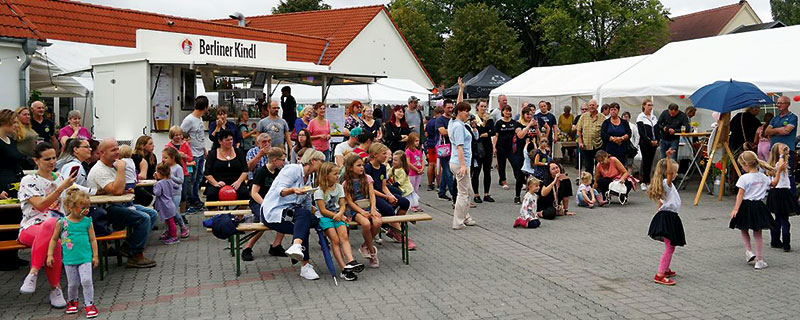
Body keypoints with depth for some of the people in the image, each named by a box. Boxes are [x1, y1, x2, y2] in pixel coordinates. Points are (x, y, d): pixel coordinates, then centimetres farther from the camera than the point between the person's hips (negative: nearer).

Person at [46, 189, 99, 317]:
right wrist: (50, 255, 4)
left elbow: (93, 239, 3)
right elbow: (54, 240, 8)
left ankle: (89, 304, 3)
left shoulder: (87, 222, -1)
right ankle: (72, 301, 36)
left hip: (85, 257, -1)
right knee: (72, 283, 10)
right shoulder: (62, 222, -2)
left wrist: (95, 256, 2)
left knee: (87, 281, -10)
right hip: (69, 258, 1)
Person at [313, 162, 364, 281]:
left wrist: (339, 214, -14)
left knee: (344, 236, -22)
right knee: (335, 240, -22)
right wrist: (338, 217, -14)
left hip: (337, 215, 4)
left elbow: (343, 205, 9)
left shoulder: (339, 187, 11)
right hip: (324, 217, -4)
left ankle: (351, 261, -36)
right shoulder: (319, 191, -6)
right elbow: (323, 210, -10)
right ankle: (344, 269, -27)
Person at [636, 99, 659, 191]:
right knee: (645, 161, -6)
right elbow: (641, 132, -10)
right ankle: (644, 182, -1)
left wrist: (657, 140, -3)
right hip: (644, 143, -5)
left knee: (650, 162, 6)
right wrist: (650, 141, -15)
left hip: (654, 143, 5)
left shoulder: (654, 117, 16)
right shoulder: (640, 117, -3)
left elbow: (657, 130, 14)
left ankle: (648, 181, 11)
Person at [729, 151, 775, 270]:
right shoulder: (764, 177, 2)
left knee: (744, 231, 19)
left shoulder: (744, 178, -14)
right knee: (758, 234, 9)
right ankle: (759, 260, 10)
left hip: (746, 206, -4)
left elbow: (740, 195, -16)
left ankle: (748, 251, 6)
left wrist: (735, 209, -15)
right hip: (759, 206, 4)